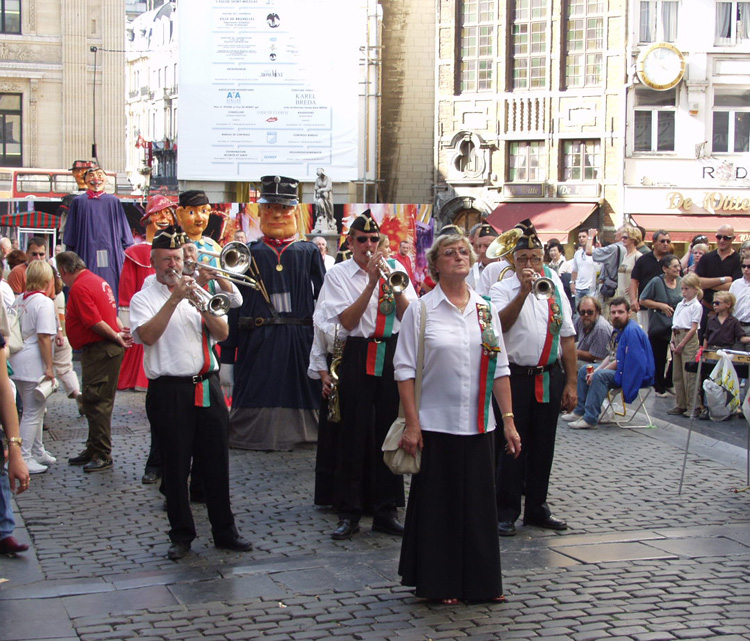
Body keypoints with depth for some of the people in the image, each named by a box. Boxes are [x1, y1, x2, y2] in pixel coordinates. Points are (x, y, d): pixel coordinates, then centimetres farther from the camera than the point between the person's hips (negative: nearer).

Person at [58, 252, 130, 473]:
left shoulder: (79, 287, -16)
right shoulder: (98, 280, 16)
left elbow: (95, 322, -22)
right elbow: (111, 314, 20)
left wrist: (116, 337, -10)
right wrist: (120, 332, 7)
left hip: (98, 352, -10)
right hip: (108, 350, 10)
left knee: (96, 404, -6)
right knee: (94, 403, 17)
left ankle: (102, 455, -2)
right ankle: (93, 450, 26)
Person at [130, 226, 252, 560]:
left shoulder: (198, 294, 15)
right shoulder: (143, 299, 3)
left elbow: (222, 333, 4)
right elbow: (147, 335, -17)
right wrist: (174, 299, -16)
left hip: (207, 387, 4)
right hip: (169, 392, -3)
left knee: (217, 463, 7)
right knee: (175, 467, 3)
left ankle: (225, 532, 16)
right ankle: (181, 536, 15)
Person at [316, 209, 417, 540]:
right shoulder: (338, 274, 2)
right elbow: (347, 320, -11)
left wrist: (394, 286, -14)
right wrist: (372, 282, -15)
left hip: (392, 354, 3)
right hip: (359, 357, -3)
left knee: (389, 432, 5)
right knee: (354, 434, -1)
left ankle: (386, 510, 14)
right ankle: (349, 514, 6)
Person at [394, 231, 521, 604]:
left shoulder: (486, 311, 8)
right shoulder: (421, 310, -3)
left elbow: (499, 369, 9)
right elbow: (405, 370, -5)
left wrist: (509, 420, 3)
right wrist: (412, 424, -12)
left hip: (478, 426, 3)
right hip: (436, 424, -3)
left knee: (479, 503, 8)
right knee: (438, 504, 5)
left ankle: (481, 582, 21)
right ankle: (438, 583, 18)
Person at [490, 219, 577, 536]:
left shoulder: (555, 289, 10)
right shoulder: (502, 289, -3)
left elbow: (567, 337, 11)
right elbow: (500, 324, -23)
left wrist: (570, 382, 7)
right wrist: (524, 291, -27)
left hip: (550, 376, 4)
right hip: (515, 376, -4)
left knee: (543, 446, 12)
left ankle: (537, 508, 25)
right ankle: (505, 513, 10)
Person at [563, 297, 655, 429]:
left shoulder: (631, 331, -21)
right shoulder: (618, 329, 11)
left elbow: (620, 362, -23)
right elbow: (612, 356, 15)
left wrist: (596, 373, -17)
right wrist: (595, 370, -1)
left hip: (635, 375, -11)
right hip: (618, 369, 11)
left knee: (600, 376, -31)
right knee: (584, 370, 11)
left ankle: (590, 419, -28)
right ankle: (580, 411, 12)